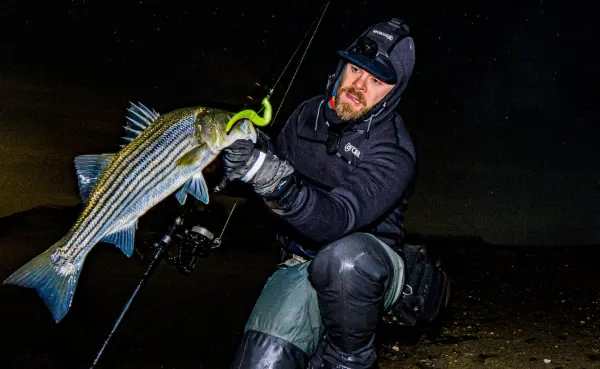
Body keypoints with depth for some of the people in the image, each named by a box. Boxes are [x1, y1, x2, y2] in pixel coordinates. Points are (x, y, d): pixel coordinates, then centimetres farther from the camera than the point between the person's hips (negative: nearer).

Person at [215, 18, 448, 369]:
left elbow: (337, 218, -34)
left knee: (342, 258, -41)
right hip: (305, 261, 4)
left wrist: (280, 183, -50)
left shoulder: (394, 154, -19)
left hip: (369, 262, -4)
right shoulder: (311, 113, 1)